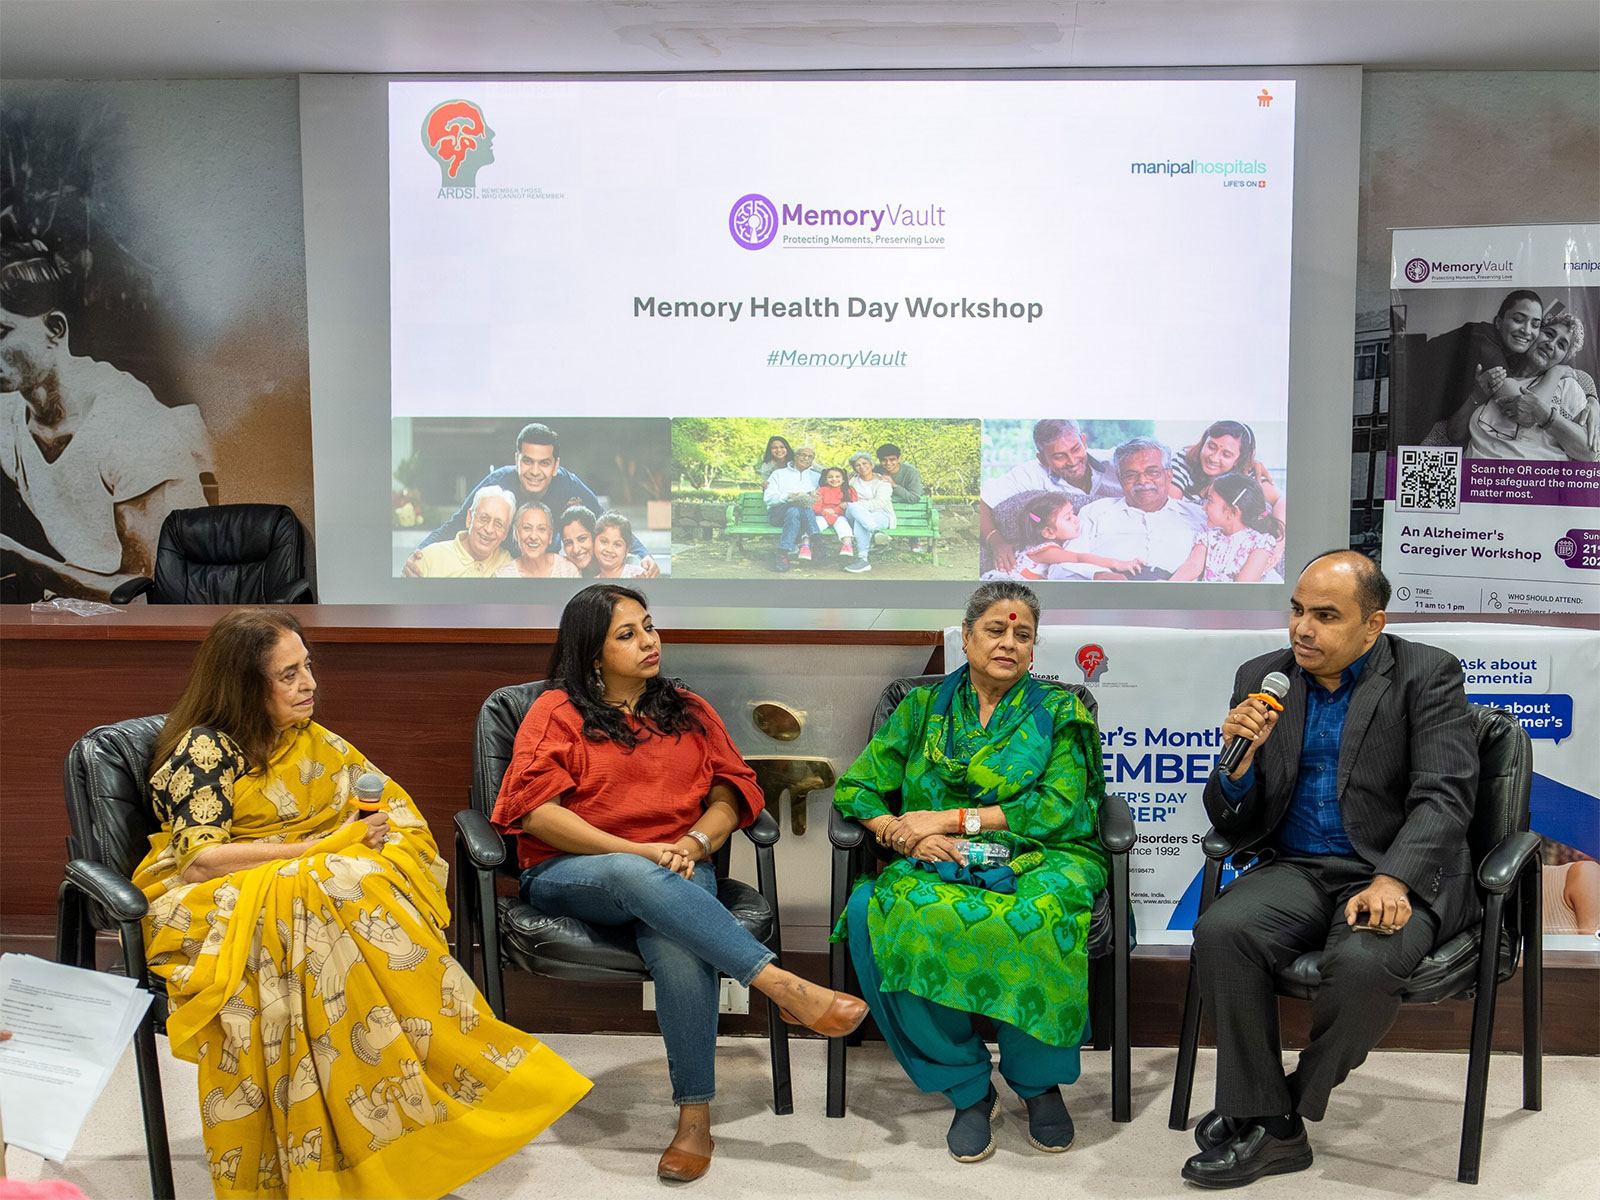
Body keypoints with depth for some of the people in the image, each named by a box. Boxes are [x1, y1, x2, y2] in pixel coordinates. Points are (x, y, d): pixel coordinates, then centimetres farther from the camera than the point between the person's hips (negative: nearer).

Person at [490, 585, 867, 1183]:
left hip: (671, 872, 2)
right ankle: (784, 987, -45)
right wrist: (638, 851, -14)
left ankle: (696, 1115, -30)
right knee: (637, 877, -40)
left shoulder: (688, 710, 20)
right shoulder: (558, 711, 8)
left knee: (677, 945, -35)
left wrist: (693, 842, -9)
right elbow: (534, 809, -5)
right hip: (569, 875, -2)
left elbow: (732, 792, 14)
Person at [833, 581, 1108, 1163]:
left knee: (1036, 917, -38)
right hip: (941, 867, 2)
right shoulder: (924, 707, 16)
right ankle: (967, 1089, -17)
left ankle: (1038, 1080, -11)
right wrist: (902, 831, -10)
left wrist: (952, 819, -10)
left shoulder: (1060, 712, 12)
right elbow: (855, 788, 11)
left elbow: (1057, 809, -2)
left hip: (1038, 860, -1)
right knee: (874, 913, -33)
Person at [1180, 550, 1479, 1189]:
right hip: (1296, 868, 3)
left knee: (1362, 962, -34)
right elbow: (1233, 825, 9)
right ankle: (1269, 1125, -13)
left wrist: (1392, 881, -28)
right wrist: (1239, 757, -14)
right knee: (1220, 932, -26)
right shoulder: (1262, 679, 8)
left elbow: (1444, 797, -12)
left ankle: (1296, 1103, -5)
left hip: (1401, 874, -3)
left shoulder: (1426, 674, -2)